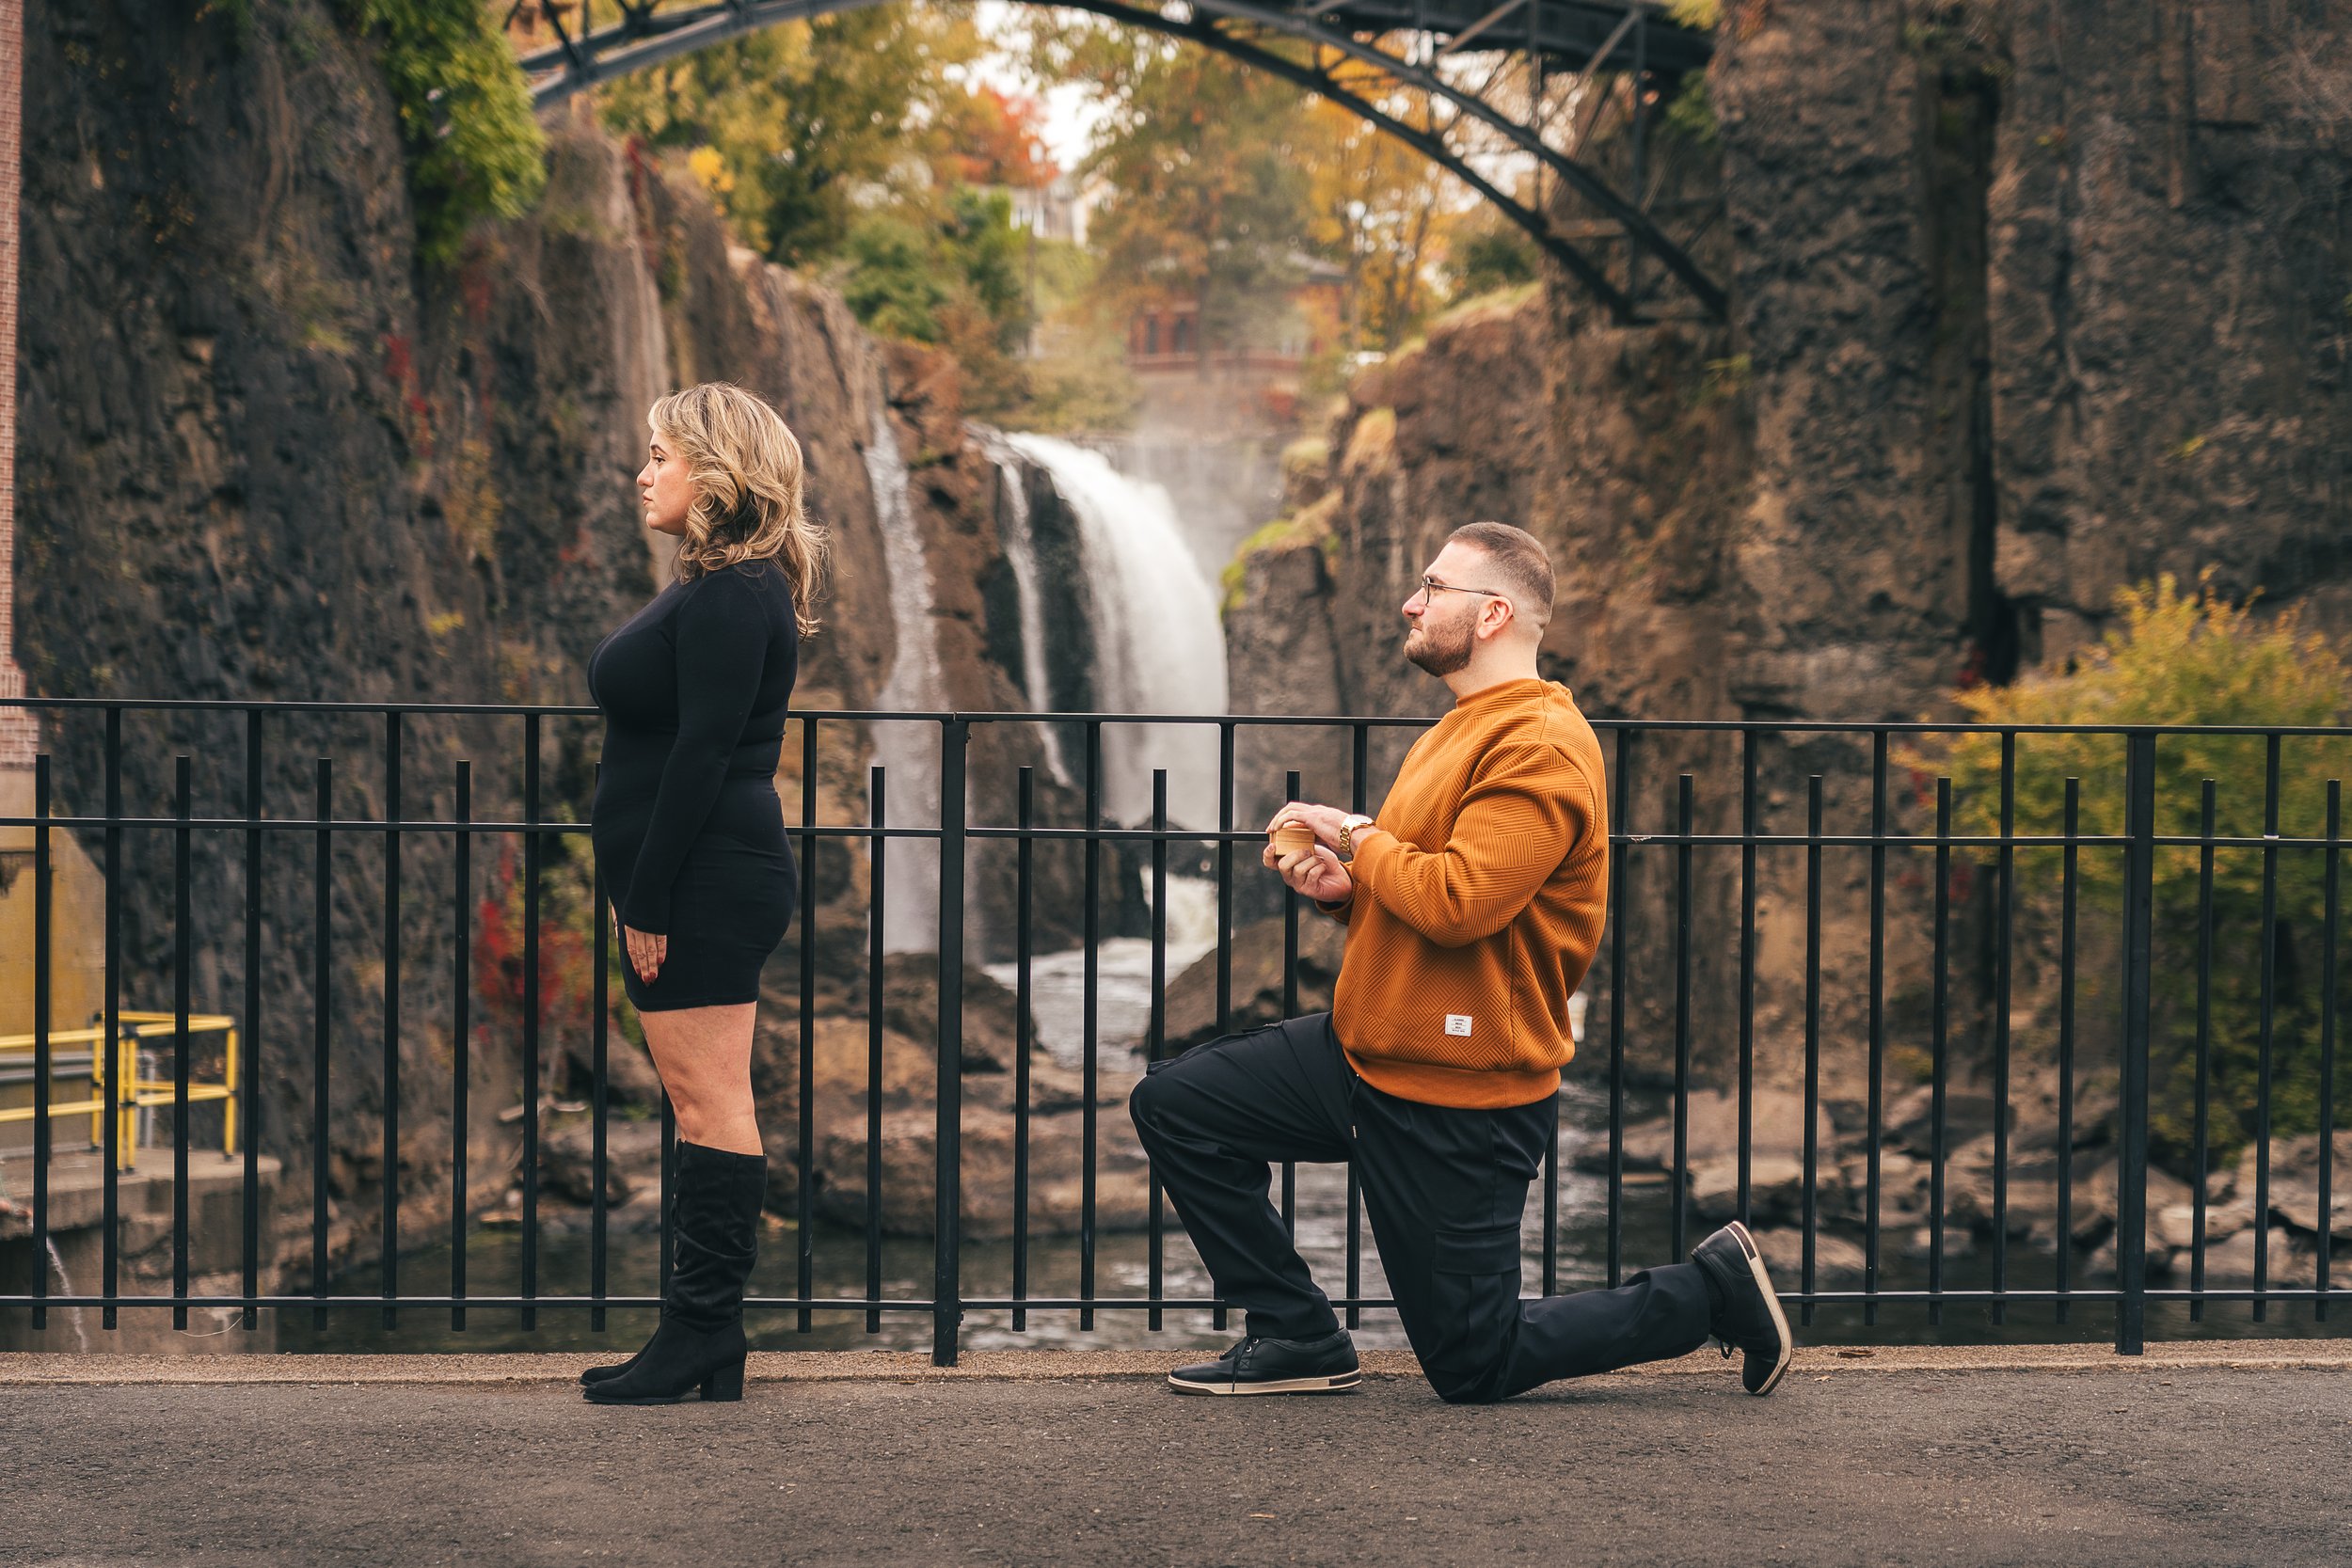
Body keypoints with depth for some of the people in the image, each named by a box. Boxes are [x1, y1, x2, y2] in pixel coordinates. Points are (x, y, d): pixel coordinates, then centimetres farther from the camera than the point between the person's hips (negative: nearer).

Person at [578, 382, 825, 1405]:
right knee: (702, 1101, 11)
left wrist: (649, 901, -19)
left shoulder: (729, 597, -15)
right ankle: (703, 1336, 15)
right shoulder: (717, 588, 17)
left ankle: (704, 1335, -4)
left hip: (707, 883, -11)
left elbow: (702, 754, -20)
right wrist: (642, 896, 18)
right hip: (696, 886, 11)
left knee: (710, 1100, -7)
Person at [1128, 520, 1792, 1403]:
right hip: (1367, 1055, 10)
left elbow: (1458, 901, -31)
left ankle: (1712, 1292, 14)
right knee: (1174, 1104, 3)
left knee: (1475, 1369, -2)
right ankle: (1299, 1340, 9)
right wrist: (1343, 887, 2)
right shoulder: (1461, 731, 14)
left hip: (1458, 1096, -10)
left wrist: (1358, 837, -14)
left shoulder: (1540, 747, -19)